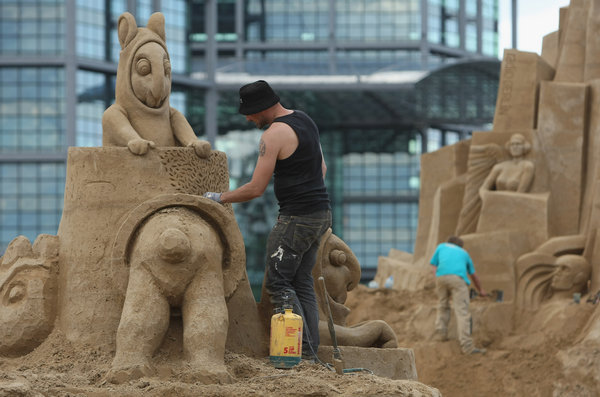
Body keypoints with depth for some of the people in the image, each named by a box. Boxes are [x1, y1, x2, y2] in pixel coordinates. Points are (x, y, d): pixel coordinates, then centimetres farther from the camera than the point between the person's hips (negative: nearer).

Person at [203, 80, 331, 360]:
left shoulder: (274, 134, -15)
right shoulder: (305, 121, 13)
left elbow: (255, 189, -16)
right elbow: (322, 167, 23)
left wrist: (220, 198, -3)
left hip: (297, 218, -9)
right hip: (321, 213, 9)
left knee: (278, 283, -5)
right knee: (301, 282, 12)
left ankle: (303, 351, -10)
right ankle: (311, 350, 9)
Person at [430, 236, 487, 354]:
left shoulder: (441, 247, 33)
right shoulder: (463, 253, 36)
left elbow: (434, 267, 23)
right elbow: (473, 275, 49)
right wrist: (480, 290, 64)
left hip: (441, 277, 1)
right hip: (458, 278, -1)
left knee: (442, 306, 25)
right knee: (462, 312, -7)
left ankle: (440, 332, 16)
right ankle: (466, 345, -15)